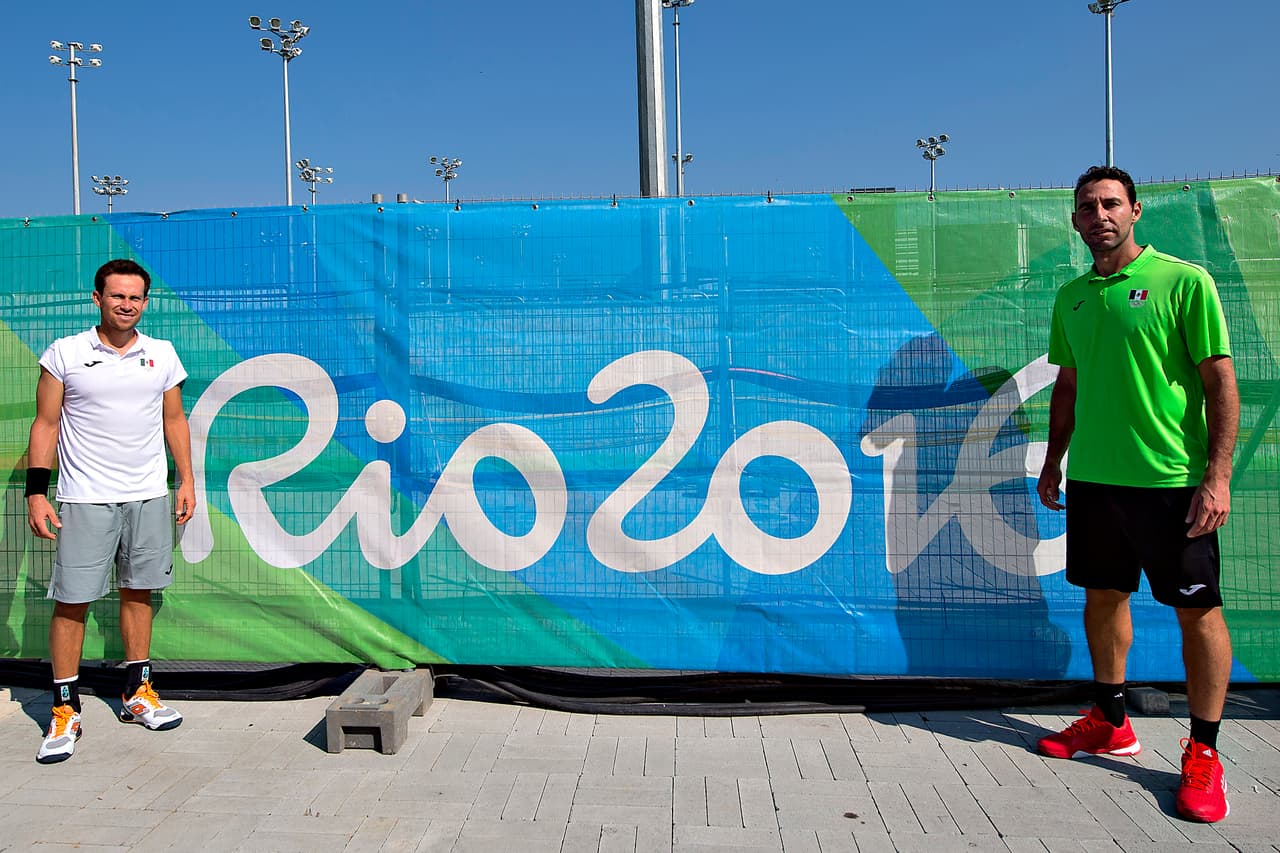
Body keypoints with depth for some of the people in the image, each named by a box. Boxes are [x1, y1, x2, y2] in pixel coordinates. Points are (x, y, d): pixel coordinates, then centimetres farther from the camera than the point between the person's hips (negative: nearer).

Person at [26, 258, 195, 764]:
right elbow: (45, 424, 0)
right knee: (71, 601, -1)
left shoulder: (162, 355, 8)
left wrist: (186, 480, 8)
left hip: (149, 496, 3)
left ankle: (137, 694, 22)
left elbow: (174, 421, 14)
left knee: (138, 592, 10)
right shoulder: (64, 354, 0)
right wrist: (36, 492, -5)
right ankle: (65, 712, 10)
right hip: (85, 499, -3)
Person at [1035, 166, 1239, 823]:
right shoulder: (1071, 297, 10)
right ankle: (1110, 723, 31)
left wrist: (1217, 476, -15)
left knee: (1198, 611, 2)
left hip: (1173, 478, -5)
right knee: (1102, 597, 14)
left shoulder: (1184, 282, -6)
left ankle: (1203, 753, 16)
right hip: (1092, 478, 6)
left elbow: (1221, 381, -9)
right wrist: (1053, 462, 16)